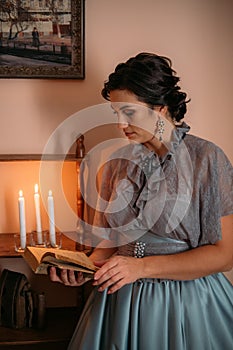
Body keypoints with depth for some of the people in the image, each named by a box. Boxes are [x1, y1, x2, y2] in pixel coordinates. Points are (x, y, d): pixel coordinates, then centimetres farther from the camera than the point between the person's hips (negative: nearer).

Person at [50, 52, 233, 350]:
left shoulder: (207, 159, -12)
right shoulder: (118, 163, 3)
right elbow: (111, 238, 10)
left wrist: (143, 266, -19)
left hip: (186, 303, -4)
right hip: (119, 301, 4)